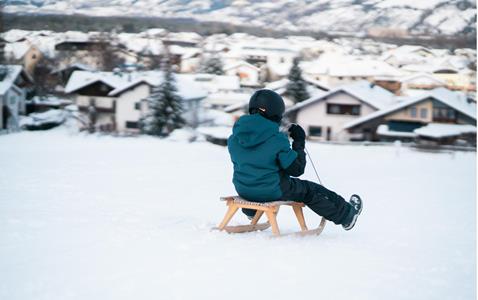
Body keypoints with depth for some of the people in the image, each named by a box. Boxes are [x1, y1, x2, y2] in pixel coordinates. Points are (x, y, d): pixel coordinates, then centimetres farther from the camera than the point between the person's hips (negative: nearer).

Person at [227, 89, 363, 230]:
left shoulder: (234, 138, -7)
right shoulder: (277, 140, -23)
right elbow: (296, 169, -15)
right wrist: (299, 143, -4)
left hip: (243, 190, 5)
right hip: (272, 192, -5)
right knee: (310, 190, 18)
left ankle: (251, 211, 65)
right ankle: (346, 214, 37)